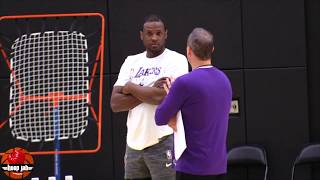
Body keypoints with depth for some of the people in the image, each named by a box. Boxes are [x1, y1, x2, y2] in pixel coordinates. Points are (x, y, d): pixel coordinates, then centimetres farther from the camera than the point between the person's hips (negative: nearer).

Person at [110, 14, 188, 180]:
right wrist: (149, 92, -9)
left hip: (163, 142, -5)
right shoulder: (131, 62, 12)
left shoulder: (176, 60, -4)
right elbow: (115, 103, 3)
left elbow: (161, 96, -18)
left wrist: (131, 88, -3)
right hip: (134, 143, 5)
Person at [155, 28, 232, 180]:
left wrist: (171, 94, 9)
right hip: (219, 165, 7)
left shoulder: (185, 83, -16)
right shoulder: (224, 80, 9)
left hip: (193, 166, -7)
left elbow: (160, 118, -6)